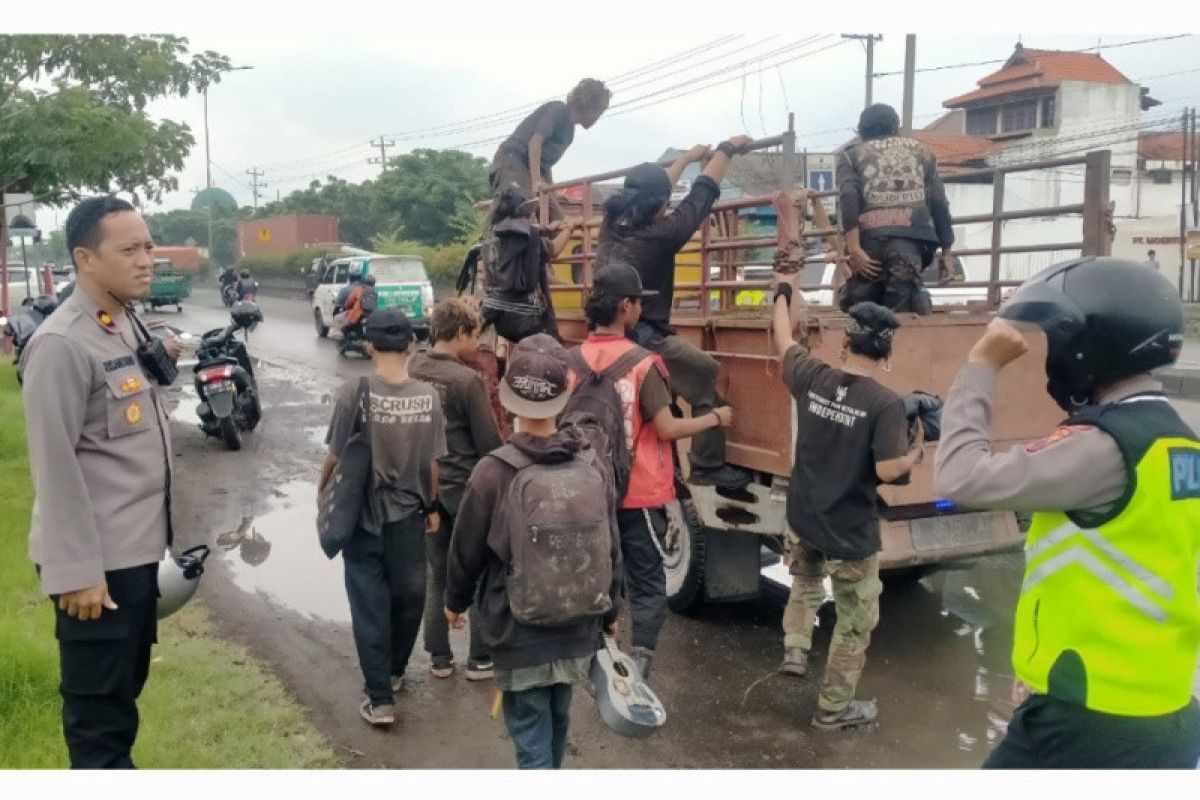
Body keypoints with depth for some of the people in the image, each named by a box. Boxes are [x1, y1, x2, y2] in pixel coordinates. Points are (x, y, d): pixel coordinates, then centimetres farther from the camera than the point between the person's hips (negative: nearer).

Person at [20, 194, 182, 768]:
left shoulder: (127, 325, 10)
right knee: (99, 708, 4)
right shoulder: (62, 344, -18)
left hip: (137, 548, 9)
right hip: (97, 560, -9)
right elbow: (56, 467, -20)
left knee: (125, 688, 22)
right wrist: (76, 571, -20)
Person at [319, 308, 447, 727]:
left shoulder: (355, 391, -16)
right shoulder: (428, 396, -8)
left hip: (362, 514, -2)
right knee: (408, 596, 19)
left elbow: (336, 456, -10)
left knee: (369, 603, 7)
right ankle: (394, 672, 37)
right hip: (408, 514, 2)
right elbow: (432, 462, -2)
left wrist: (323, 492, 8)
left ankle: (379, 696, 8)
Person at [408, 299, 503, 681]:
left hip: (425, 487, 6)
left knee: (437, 574, 16)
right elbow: (490, 444, -15)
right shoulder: (467, 380, -19)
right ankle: (480, 658, 17)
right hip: (467, 488, -6)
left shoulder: (410, 371, -2)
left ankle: (439, 657, 23)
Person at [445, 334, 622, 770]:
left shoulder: (493, 472, -19)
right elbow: (611, 548, 1)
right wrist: (611, 611, 17)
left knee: (530, 730, 6)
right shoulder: (593, 466, -8)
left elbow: (467, 548, -7)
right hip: (578, 625, 5)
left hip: (519, 630, -4)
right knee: (557, 717, 25)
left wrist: (455, 601, 13)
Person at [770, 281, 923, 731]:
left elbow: (783, 340, 11)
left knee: (805, 583, 37)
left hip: (802, 518, 5)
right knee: (855, 621, 15)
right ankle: (833, 708, 25)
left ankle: (794, 650, 25)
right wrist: (914, 457, -1)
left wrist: (783, 297, 29)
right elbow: (887, 471, -23)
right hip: (851, 532, -5)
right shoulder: (886, 404, -21)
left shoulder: (811, 379, -7)